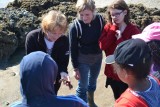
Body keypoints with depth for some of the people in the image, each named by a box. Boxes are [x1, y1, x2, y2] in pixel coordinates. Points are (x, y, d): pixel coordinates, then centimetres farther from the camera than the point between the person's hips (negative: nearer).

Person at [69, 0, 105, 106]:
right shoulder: (75, 26, -23)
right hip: (83, 60, -4)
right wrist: (75, 68, -9)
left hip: (97, 57, 4)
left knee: (93, 82, 25)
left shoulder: (100, 20, -16)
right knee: (82, 86, 8)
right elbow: (73, 48, -13)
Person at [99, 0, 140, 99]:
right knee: (117, 100, 23)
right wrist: (113, 29, -17)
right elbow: (102, 46, -15)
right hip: (111, 72, 4)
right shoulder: (109, 27, -2)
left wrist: (120, 39, -25)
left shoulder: (133, 30, -15)